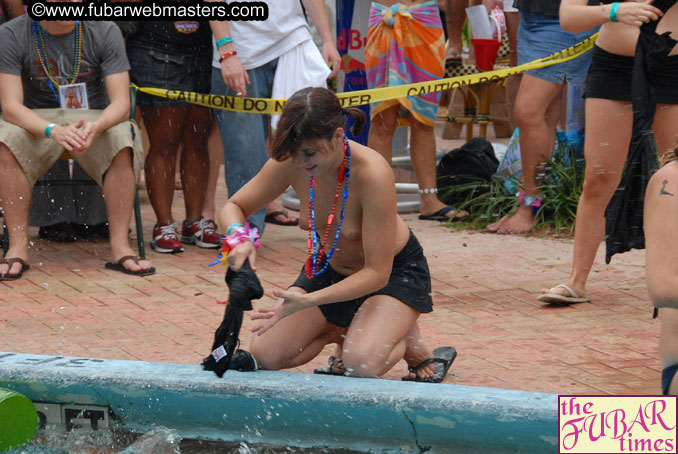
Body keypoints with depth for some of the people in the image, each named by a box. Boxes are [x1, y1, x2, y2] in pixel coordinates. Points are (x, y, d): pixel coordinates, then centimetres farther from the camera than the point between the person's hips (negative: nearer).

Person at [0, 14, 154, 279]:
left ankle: (120, 247, -28)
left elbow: (121, 103, -12)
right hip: (37, 121, 0)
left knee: (124, 139, -33)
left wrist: (96, 126, -37)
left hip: (93, 119, 1)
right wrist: (54, 130, -37)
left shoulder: (105, 31, -8)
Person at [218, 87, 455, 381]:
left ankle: (406, 338, 4)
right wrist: (239, 238, -30)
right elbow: (233, 207, -5)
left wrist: (308, 301, -42)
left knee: (361, 364, -30)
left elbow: (377, 273, -32)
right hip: (330, 269, 6)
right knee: (265, 357, -6)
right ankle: (346, 332, 19)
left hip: (395, 271, -5)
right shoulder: (291, 164, -21)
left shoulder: (372, 173, -35)